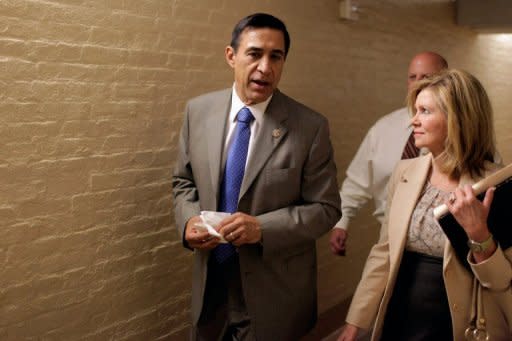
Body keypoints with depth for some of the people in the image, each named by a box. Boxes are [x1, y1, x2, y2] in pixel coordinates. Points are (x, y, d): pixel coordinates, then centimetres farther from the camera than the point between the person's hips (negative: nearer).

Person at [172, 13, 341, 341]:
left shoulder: (310, 127, -13)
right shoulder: (199, 110, -2)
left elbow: (326, 208, -10)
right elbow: (184, 180, 9)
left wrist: (262, 228, -23)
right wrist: (189, 219, -11)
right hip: (210, 283, 3)